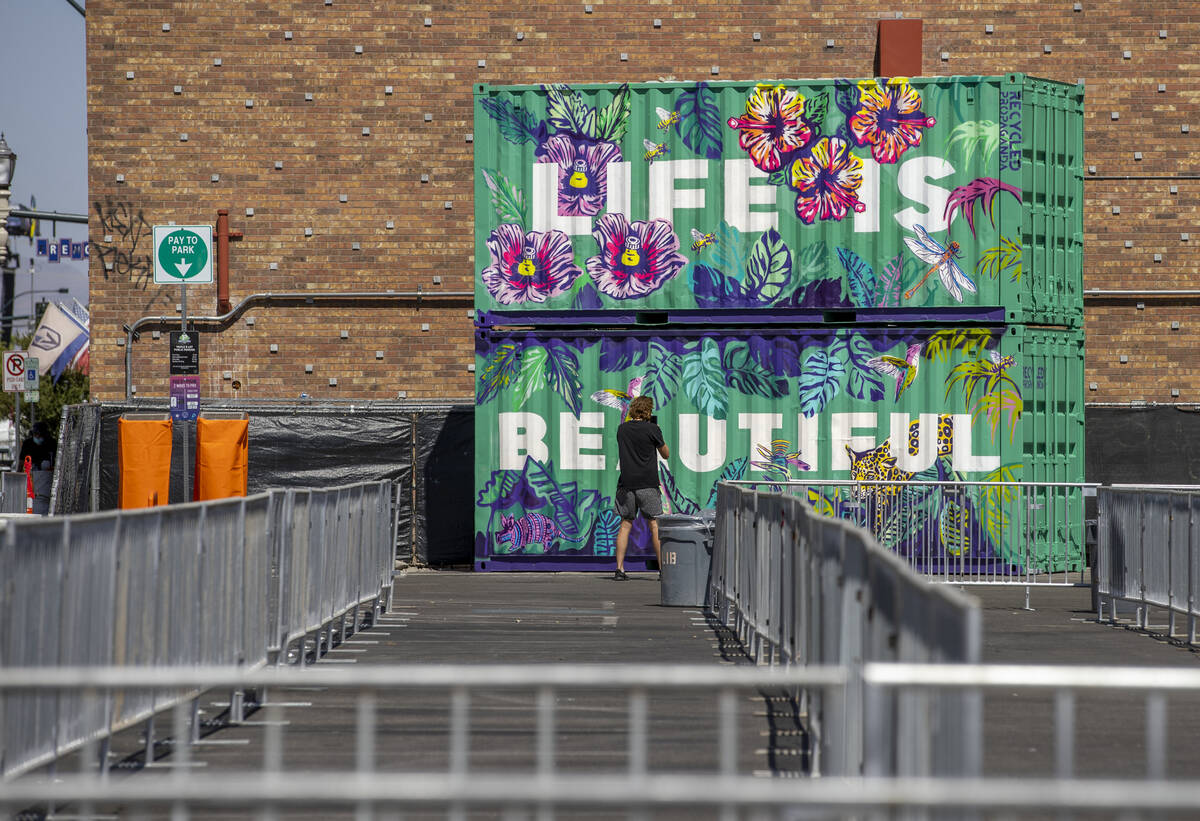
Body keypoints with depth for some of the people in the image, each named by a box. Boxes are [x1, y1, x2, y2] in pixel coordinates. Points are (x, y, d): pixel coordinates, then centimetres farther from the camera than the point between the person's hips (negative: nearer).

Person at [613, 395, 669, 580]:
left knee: (625, 525, 7)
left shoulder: (622, 429, 6)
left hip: (626, 483, 3)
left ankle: (619, 569, 2)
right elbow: (666, 454, 4)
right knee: (655, 526, 1)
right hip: (647, 484, -3)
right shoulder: (652, 429, -7)